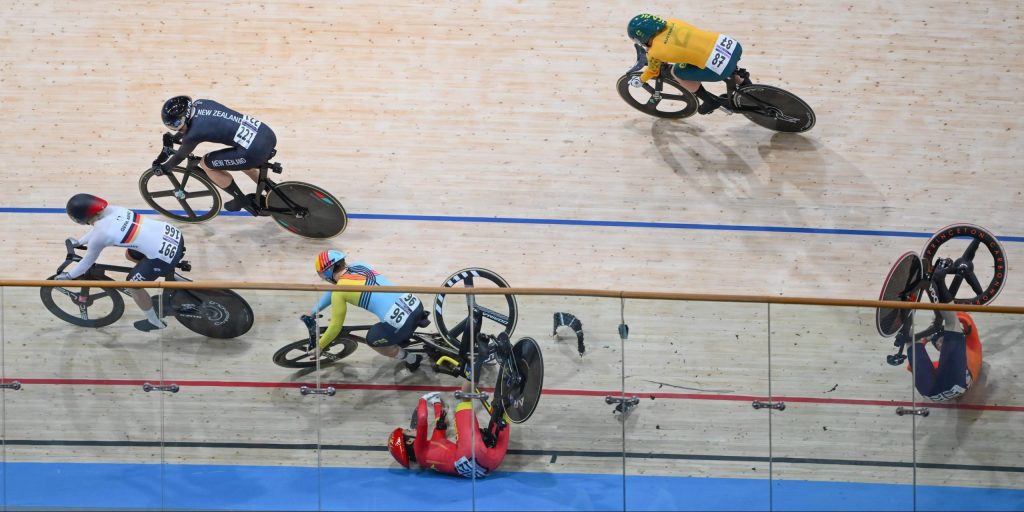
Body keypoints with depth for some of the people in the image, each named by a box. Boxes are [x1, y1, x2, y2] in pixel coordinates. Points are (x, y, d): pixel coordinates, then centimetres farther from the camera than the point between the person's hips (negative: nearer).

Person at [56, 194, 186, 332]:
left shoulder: (99, 235, -13)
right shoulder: (110, 210, 6)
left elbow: (88, 262, 4)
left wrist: (68, 276, 20)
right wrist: (79, 242, 41)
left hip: (165, 254, -8)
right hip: (173, 234, 8)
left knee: (133, 285, 16)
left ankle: (154, 322, 34)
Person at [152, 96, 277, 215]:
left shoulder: (194, 134, -11)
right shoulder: (199, 104, 8)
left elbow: (180, 156, 10)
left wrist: (163, 168, 28)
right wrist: (172, 138, 43)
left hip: (256, 151, -8)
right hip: (268, 134, 8)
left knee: (205, 164, 10)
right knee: (244, 164, 38)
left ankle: (243, 201, 23)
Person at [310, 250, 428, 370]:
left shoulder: (339, 291, -2)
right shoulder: (359, 266, 18)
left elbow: (336, 326, 9)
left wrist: (318, 347, 24)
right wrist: (316, 310, 46)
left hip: (399, 322, -7)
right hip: (415, 303, 7)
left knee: (372, 341, 24)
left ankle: (411, 359, 25)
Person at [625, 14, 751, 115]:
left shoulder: (654, 53, -3)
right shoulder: (671, 23, 12)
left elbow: (652, 71, 20)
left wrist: (639, 81, 41)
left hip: (719, 68, -6)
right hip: (733, 45, 6)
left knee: (677, 71, 13)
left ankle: (711, 101, 19)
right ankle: (744, 83, 43)